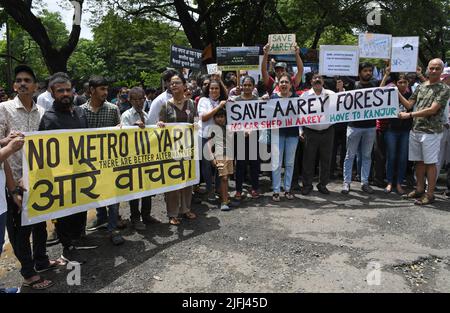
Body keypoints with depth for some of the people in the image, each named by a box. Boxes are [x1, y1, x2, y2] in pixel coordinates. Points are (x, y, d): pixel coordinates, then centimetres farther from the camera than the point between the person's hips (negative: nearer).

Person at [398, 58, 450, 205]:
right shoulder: (420, 87, 12)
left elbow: (432, 110, -15)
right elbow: (409, 105, 11)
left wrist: (410, 115, -16)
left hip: (431, 132, -6)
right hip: (415, 130, 6)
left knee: (430, 163, 0)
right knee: (419, 161, 13)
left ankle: (430, 194, 8)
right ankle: (420, 189, 25)